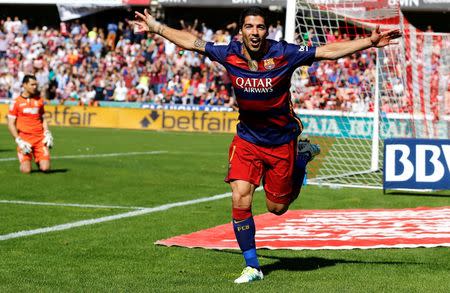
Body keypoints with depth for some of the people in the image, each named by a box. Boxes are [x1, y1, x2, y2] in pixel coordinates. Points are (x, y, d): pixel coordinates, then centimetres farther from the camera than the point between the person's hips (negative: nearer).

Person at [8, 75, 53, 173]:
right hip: (24, 139, -3)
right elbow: (11, 124, 1)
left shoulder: (39, 100, 12)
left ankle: (38, 161, 24)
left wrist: (47, 133, 3)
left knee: (45, 168, -11)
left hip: (40, 139, 3)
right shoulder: (17, 102, 1)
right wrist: (18, 140, -8)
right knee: (26, 170, -14)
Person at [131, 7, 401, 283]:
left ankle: (302, 156, 36)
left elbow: (329, 51, -16)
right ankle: (252, 266, 2)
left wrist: (369, 42, -22)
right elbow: (191, 42, 2)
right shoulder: (230, 54, -11)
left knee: (277, 207, 9)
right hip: (247, 139, 2)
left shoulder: (284, 53, -18)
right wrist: (155, 27, 7)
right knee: (240, 200, -13)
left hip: (282, 141, -2)